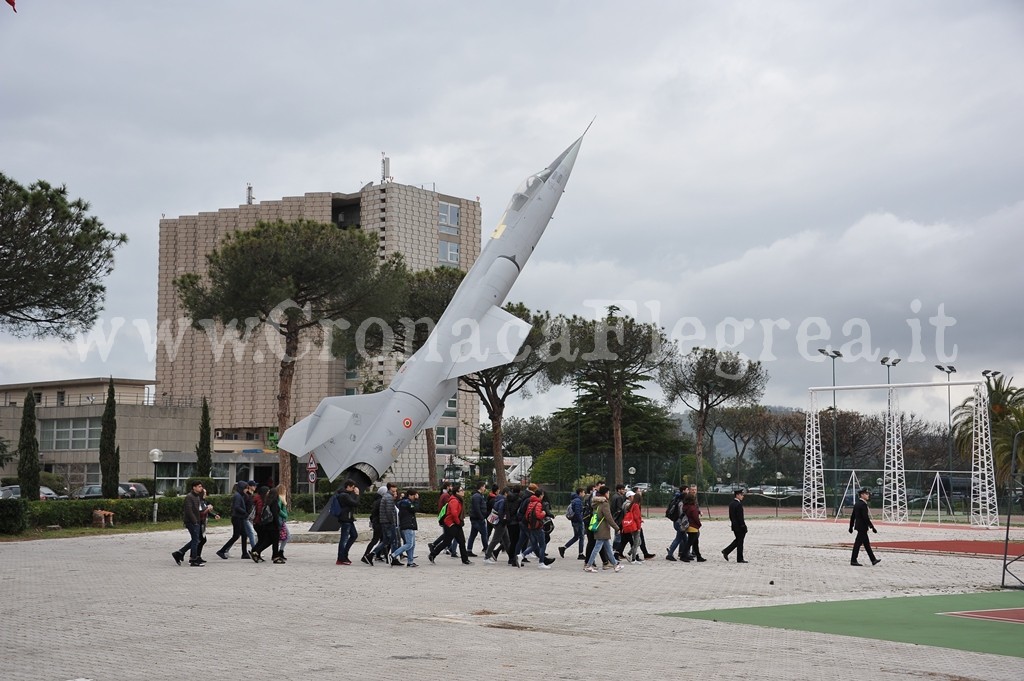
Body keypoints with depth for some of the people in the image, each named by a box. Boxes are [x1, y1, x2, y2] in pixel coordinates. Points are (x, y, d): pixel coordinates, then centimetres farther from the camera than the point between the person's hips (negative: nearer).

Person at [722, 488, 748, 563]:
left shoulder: (731, 504, 8)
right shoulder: (738, 504, -20)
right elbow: (740, 517, -21)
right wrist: (743, 526, -16)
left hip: (734, 525, 9)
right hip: (739, 526, -9)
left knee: (737, 540, 20)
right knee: (740, 542, 0)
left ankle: (726, 551, 13)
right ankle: (740, 559, 7)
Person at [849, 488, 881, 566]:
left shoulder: (857, 504, 11)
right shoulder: (863, 505, -18)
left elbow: (852, 516, 16)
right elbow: (866, 517, -22)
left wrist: (851, 526, 22)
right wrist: (872, 527, -19)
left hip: (859, 526, 10)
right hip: (862, 527, -10)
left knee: (866, 544, 14)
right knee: (858, 543, -4)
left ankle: (873, 560, 20)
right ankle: (853, 560, 1)